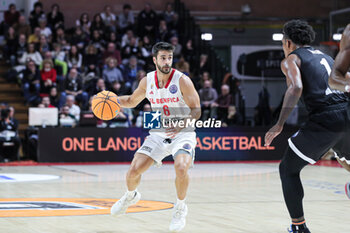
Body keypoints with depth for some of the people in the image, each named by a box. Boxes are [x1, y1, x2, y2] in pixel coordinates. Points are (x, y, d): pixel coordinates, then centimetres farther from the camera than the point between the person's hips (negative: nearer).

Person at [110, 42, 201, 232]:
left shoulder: (182, 81, -16)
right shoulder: (147, 81, -2)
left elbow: (196, 110, -17)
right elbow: (132, 101, 16)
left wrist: (181, 125, -34)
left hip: (182, 133, -4)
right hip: (158, 133, 4)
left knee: (181, 169, -30)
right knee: (134, 170, -5)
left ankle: (180, 208, -4)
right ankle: (131, 196, 31)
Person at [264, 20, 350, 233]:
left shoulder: (291, 59, 9)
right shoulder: (324, 57, 29)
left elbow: (296, 87, -11)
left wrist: (279, 125, -12)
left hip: (324, 119, -6)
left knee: (288, 169, 10)